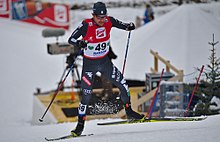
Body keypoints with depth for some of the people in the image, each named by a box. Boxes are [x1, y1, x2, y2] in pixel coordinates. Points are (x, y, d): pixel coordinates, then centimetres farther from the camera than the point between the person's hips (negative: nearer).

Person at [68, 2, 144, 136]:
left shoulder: (109, 21, -10)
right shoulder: (86, 25, -21)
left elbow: (122, 25, 6)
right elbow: (71, 39, -21)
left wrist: (129, 27, -18)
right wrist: (79, 43, -43)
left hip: (105, 61, 4)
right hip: (89, 63, -4)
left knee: (123, 84, 1)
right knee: (86, 95, -7)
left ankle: (129, 111, 22)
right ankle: (80, 125, 5)